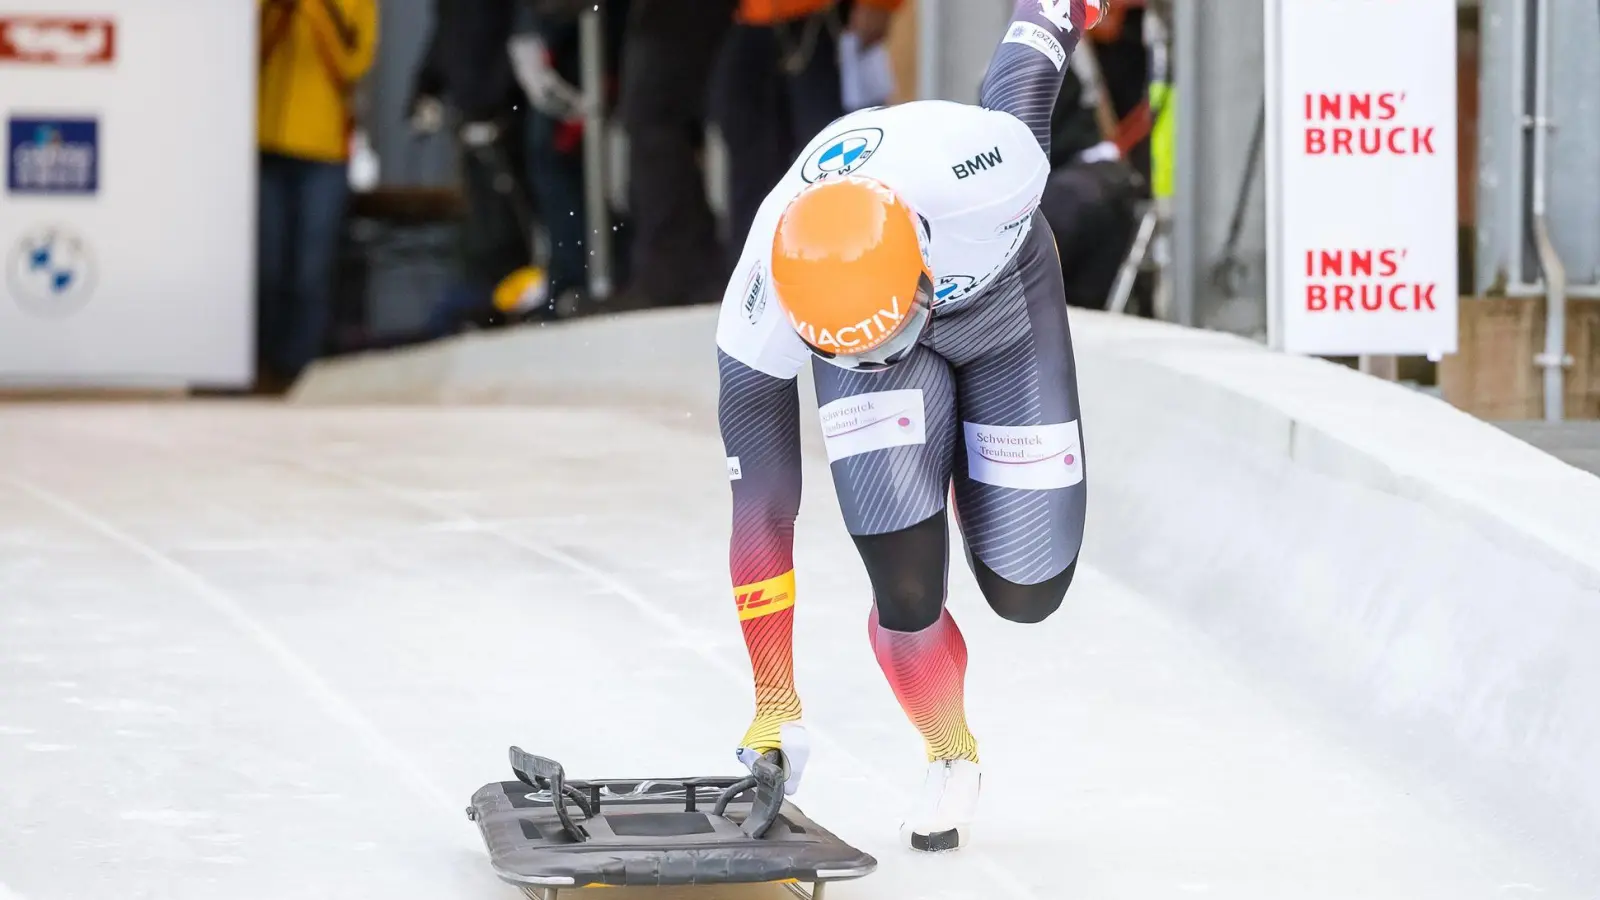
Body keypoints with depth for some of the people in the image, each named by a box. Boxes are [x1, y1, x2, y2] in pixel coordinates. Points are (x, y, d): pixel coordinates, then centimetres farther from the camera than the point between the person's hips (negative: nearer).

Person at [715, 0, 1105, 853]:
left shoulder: (981, 167, -43)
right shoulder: (764, 299, -37)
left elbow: (1021, 86, -18)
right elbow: (761, 505, -29)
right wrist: (774, 705, -25)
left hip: (1002, 297, 1)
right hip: (844, 303, -1)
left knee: (1027, 589, -2)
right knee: (906, 591, -18)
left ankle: (965, 460, 32)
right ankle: (950, 759, 13)